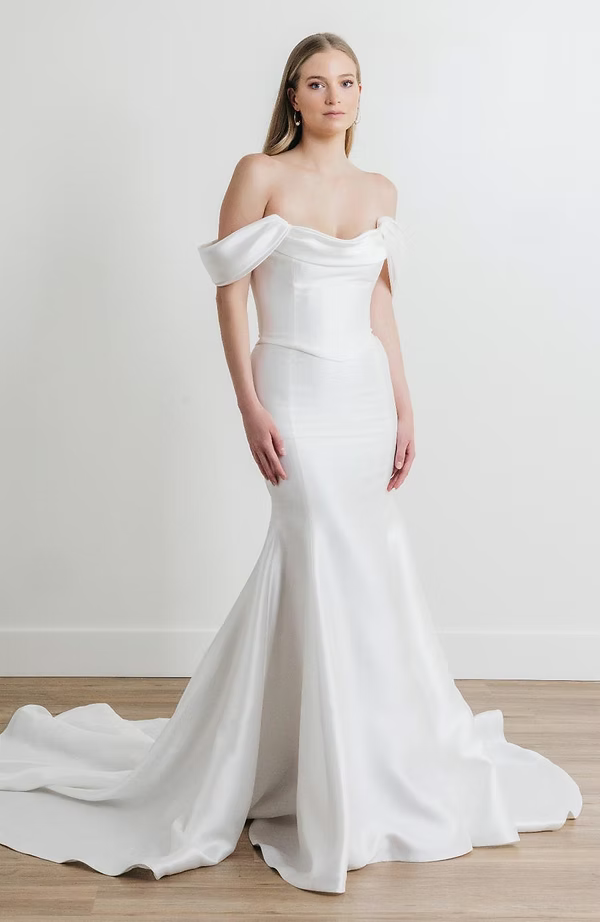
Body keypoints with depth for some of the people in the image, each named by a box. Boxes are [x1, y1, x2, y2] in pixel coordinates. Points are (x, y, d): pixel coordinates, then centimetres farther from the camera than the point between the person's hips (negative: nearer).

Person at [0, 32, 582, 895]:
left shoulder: (381, 191, 12)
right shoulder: (260, 174, -3)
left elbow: (380, 306, 14)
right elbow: (230, 295, -6)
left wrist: (403, 407, 9)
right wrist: (250, 408, -13)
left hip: (365, 392, 6)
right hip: (297, 392, -5)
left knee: (326, 561, 10)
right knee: (330, 569, -7)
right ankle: (339, 801, 7)